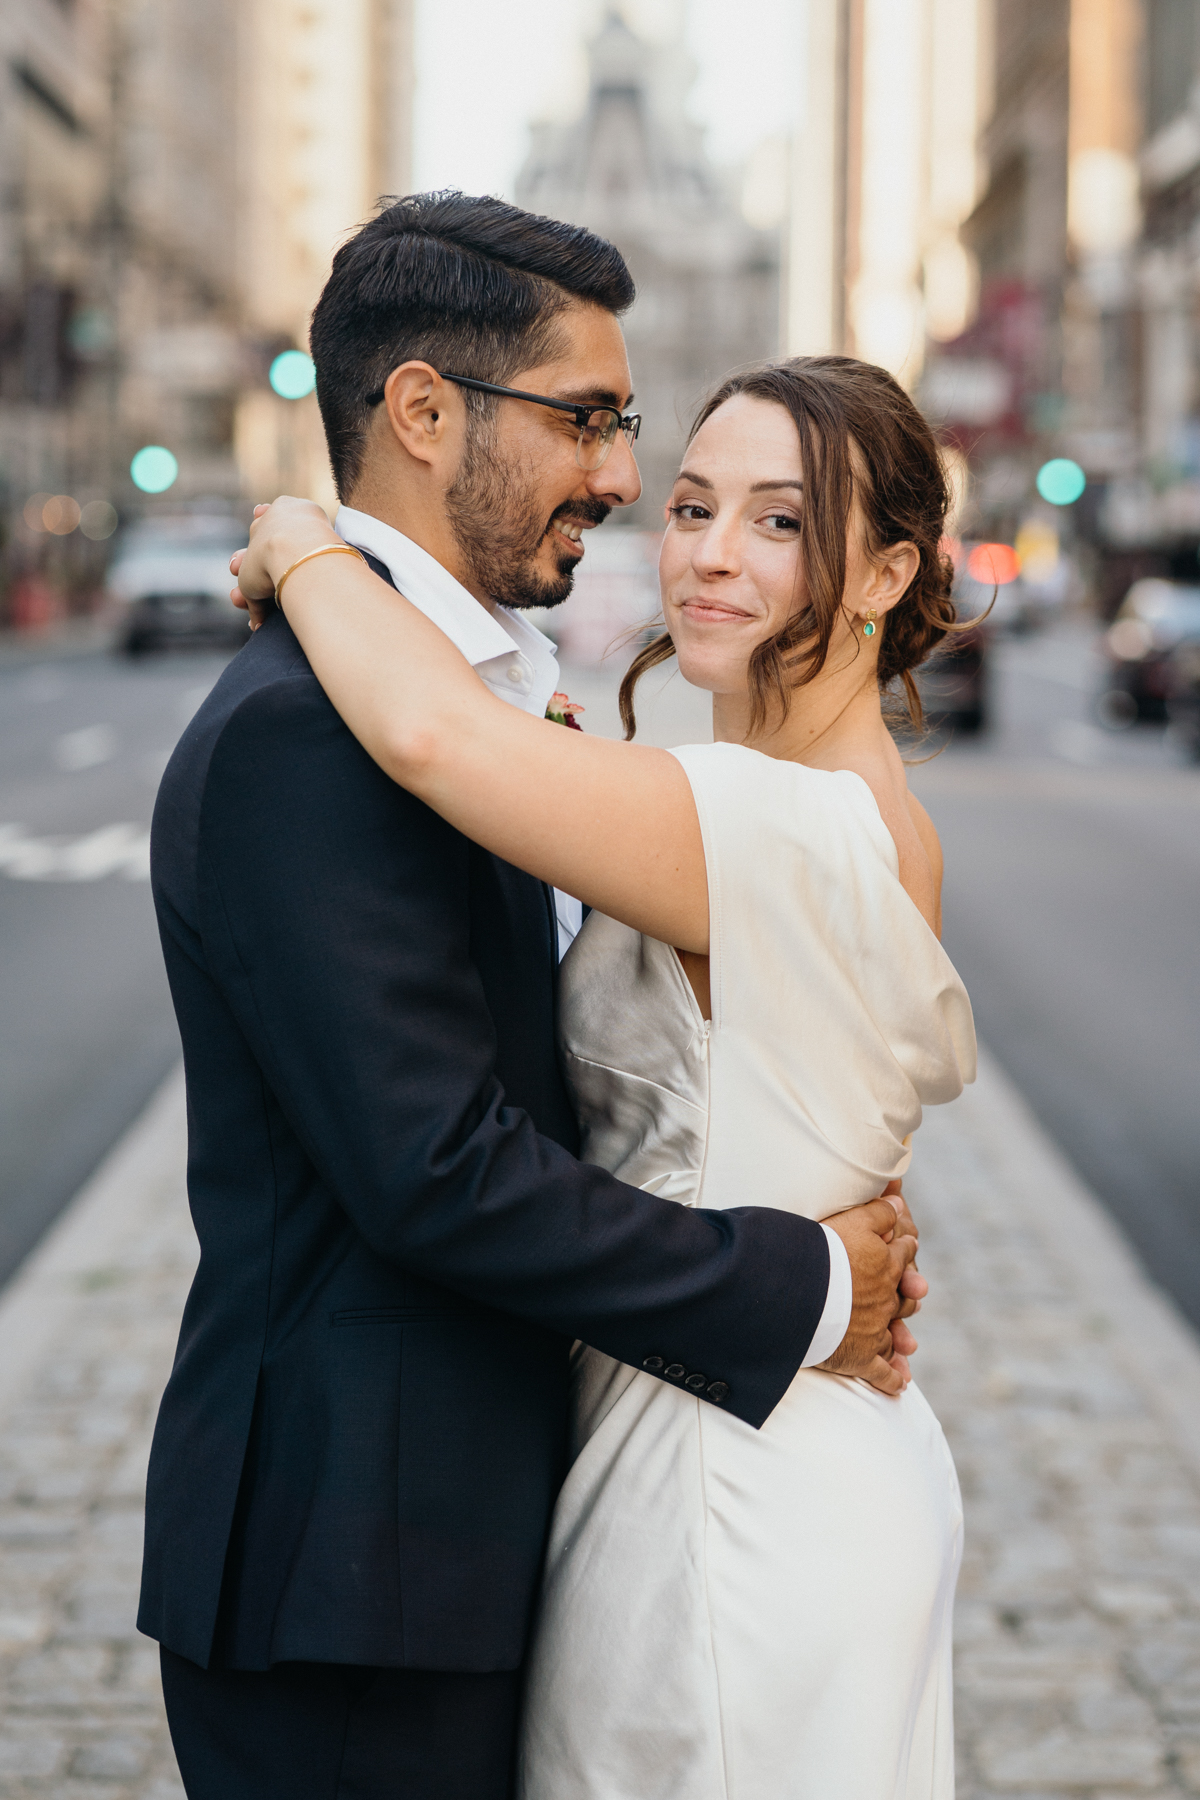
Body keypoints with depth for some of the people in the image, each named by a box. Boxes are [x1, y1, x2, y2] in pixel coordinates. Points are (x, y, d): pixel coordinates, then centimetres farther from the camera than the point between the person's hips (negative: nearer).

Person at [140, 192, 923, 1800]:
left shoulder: (484, 691, 12)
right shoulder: (302, 732, -20)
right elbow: (436, 1171, -24)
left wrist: (834, 1235, -1)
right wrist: (803, 1287, -15)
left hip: (475, 1530, 9)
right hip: (353, 1562, -9)